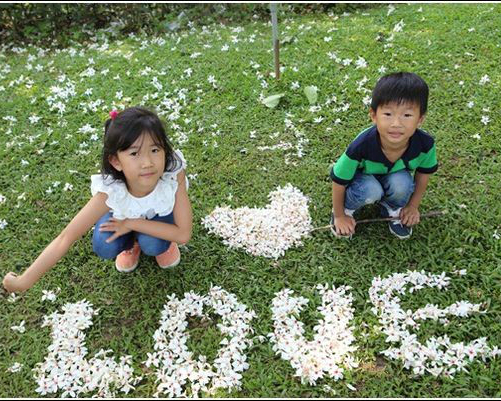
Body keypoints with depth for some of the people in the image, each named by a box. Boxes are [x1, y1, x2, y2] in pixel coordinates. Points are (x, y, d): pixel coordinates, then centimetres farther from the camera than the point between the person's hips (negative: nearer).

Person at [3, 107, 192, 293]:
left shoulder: (174, 174, -41)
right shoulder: (109, 191, -39)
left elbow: (183, 234, -34)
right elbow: (66, 238, -36)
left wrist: (131, 223, -33)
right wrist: (23, 282, -37)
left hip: (160, 214, -1)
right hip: (123, 213, 1)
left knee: (153, 245, -29)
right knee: (104, 247, -24)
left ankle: (163, 244, 7)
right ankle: (131, 243, 10)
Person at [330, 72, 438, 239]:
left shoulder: (425, 144, -30)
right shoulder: (361, 147, -38)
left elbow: (423, 172, -6)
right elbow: (339, 181, -22)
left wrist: (413, 206, 2)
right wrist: (339, 216, -10)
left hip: (395, 178, 2)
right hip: (363, 178, -2)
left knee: (401, 182, -31)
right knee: (371, 190, -34)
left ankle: (393, 208, 3)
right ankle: (346, 209, -1)